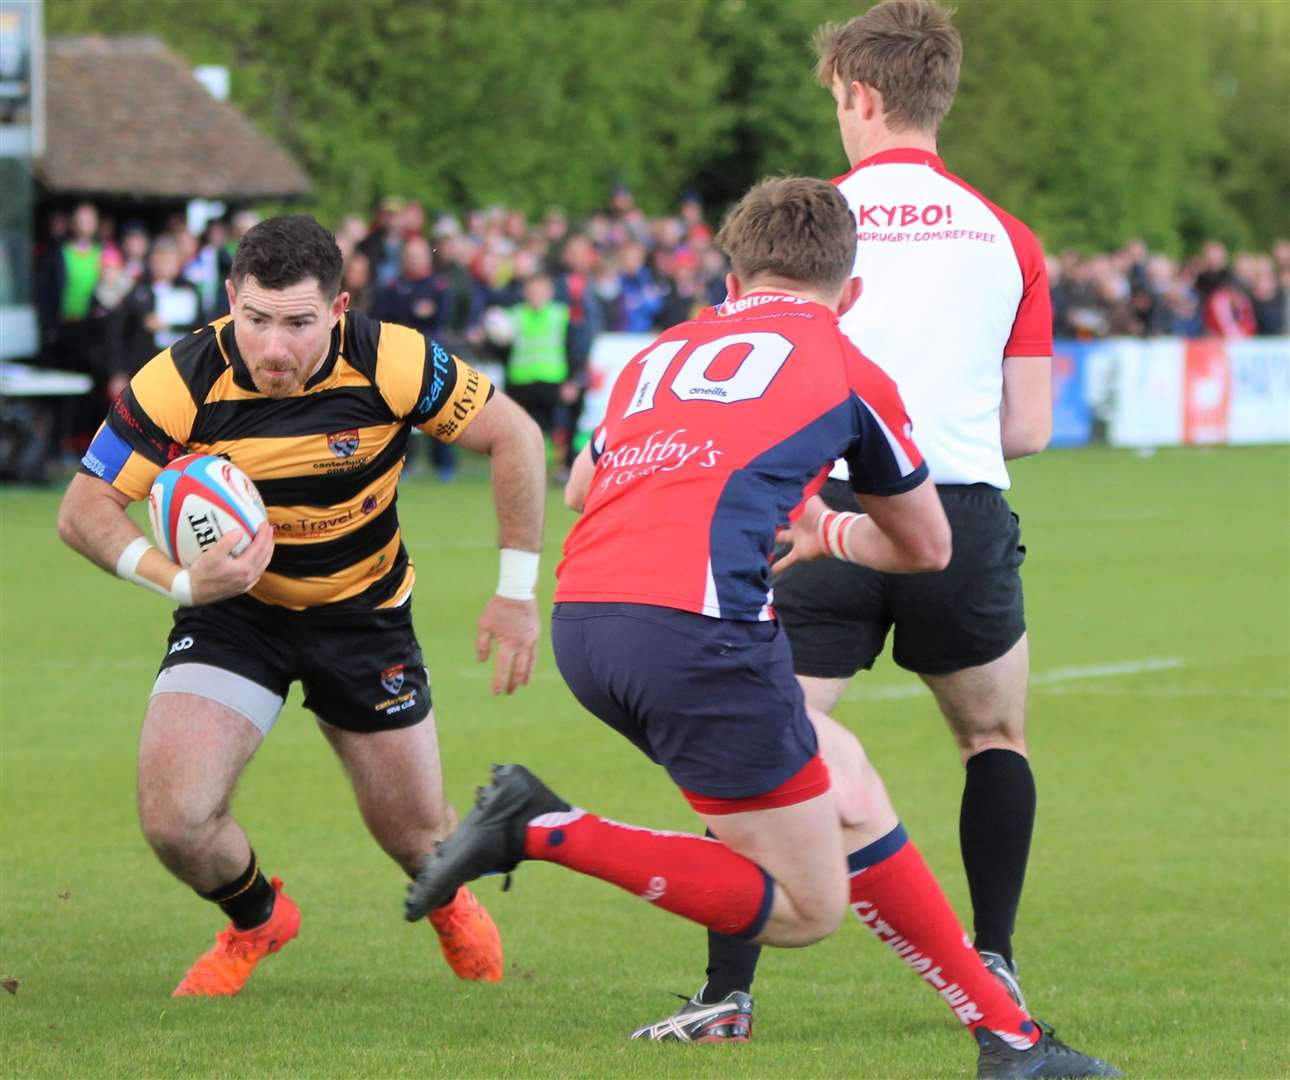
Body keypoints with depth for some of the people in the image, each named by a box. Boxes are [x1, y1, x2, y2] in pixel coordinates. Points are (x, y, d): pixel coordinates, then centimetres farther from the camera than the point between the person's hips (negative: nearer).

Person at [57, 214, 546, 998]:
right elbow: (85, 510, -18)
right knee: (175, 819, -17)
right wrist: (180, 580, -35)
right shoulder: (182, 382, -26)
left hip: (364, 608, 0)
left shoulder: (390, 363, -26)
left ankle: (450, 900, 50)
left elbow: (513, 435, -12)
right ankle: (257, 919, 20)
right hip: (235, 606, 0)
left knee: (417, 835, 9)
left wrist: (519, 591, -12)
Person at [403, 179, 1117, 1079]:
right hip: (694, 620, -7)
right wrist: (829, 536, 52)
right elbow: (927, 548, 30)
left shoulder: (663, 353, 26)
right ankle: (546, 829, -8)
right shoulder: (846, 369, 15)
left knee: (845, 800, 19)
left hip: (581, 621, 7)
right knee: (807, 908, 2)